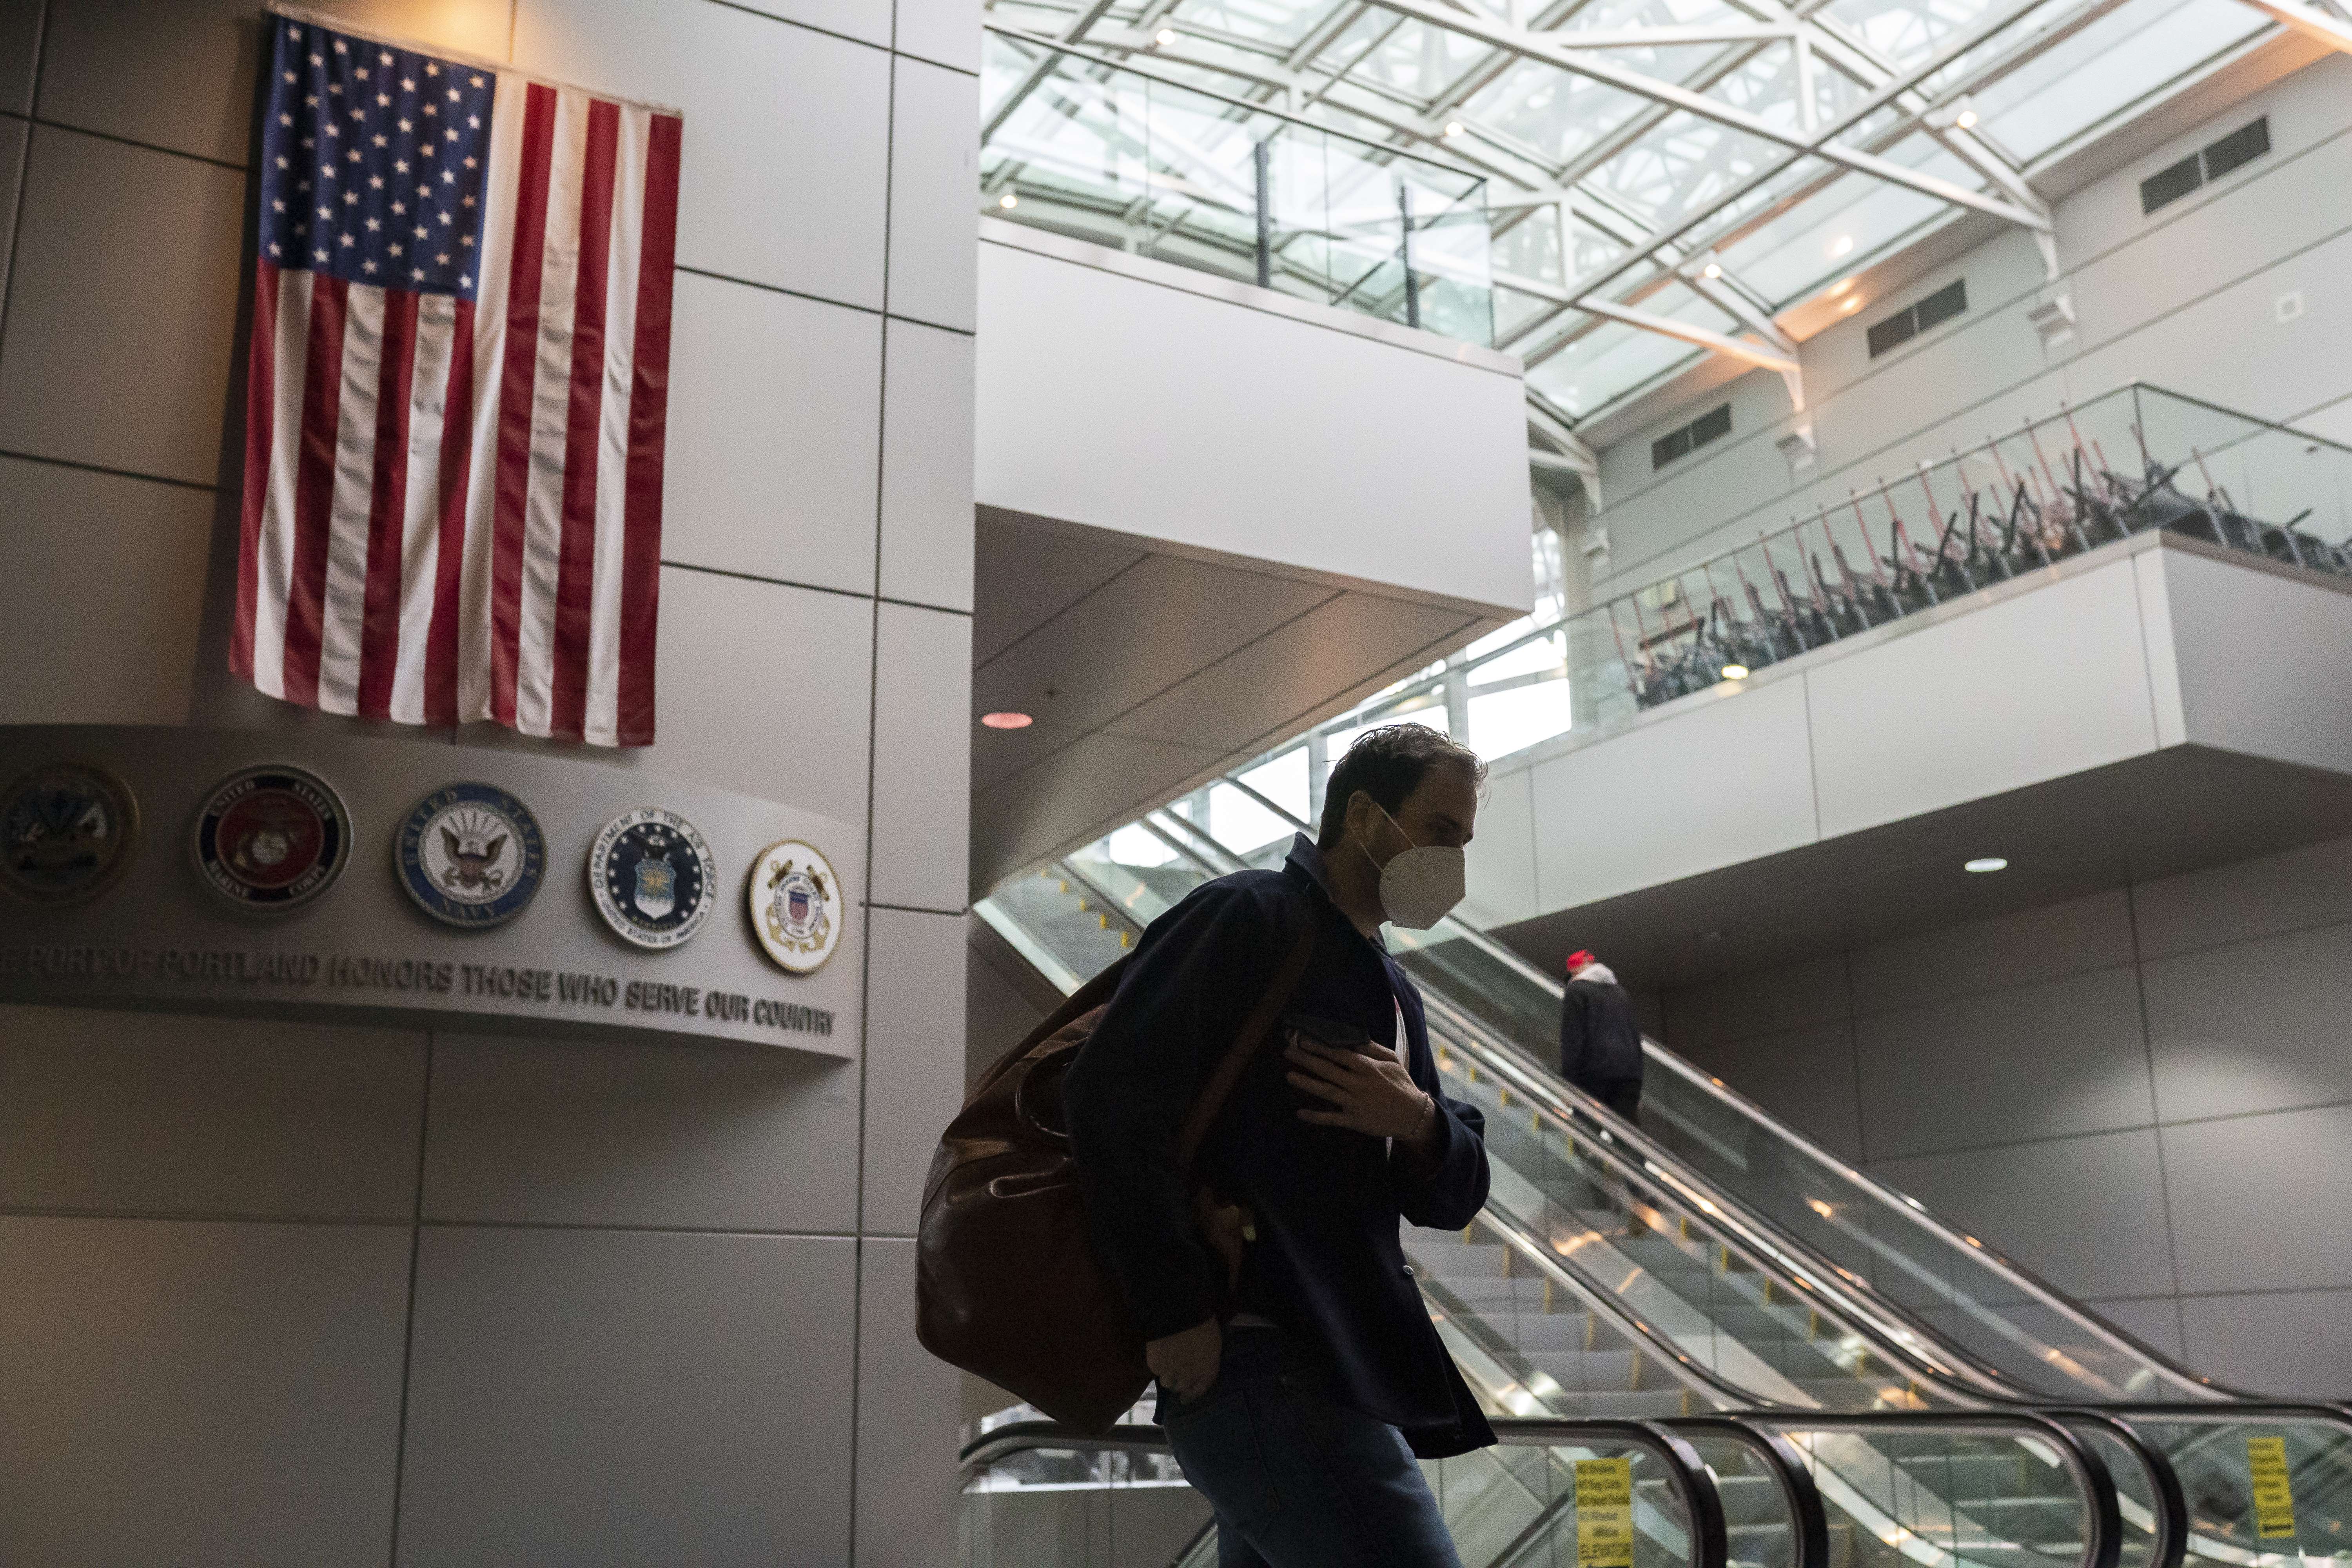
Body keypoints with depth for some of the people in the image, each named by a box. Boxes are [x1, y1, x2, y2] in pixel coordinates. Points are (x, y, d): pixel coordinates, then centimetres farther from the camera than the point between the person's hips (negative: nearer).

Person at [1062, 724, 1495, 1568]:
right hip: (1260, 1362, -9)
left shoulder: (1392, 992, 24)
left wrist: (1419, 1125, -3)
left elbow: (1456, 1197, 21)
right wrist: (1179, 1313, -17)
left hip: (1343, 1366, 10)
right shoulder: (1246, 917, -4)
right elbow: (1110, 1095, -16)